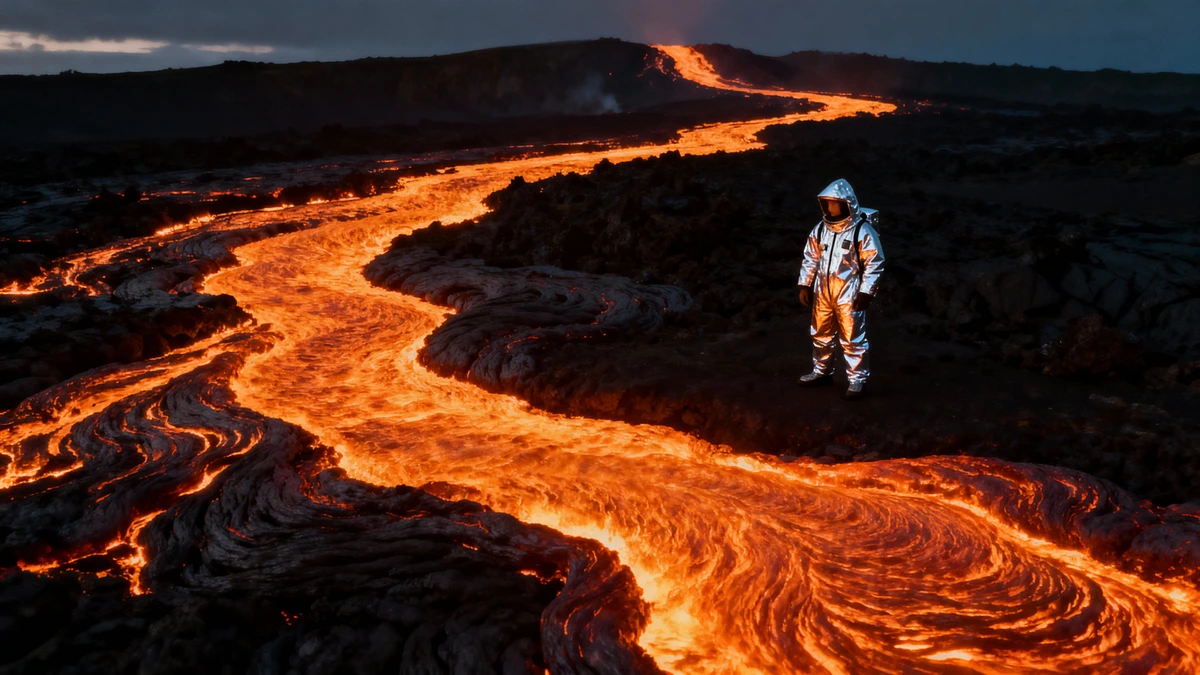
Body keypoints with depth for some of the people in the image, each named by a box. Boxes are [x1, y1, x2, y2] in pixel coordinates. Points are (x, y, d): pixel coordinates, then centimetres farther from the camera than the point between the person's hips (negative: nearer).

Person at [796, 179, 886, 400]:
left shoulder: (863, 230, -13)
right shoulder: (820, 228, 4)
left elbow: (874, 264, -12)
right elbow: (811, 258, 12)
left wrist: (865, 293, -15)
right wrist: (805, 285, 8)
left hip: (849, 294, -6)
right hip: (823, 292, 6)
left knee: (852, 340, 1)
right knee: (820, 334, 18)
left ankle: (856, 379, 14)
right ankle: (822, 372, 36)